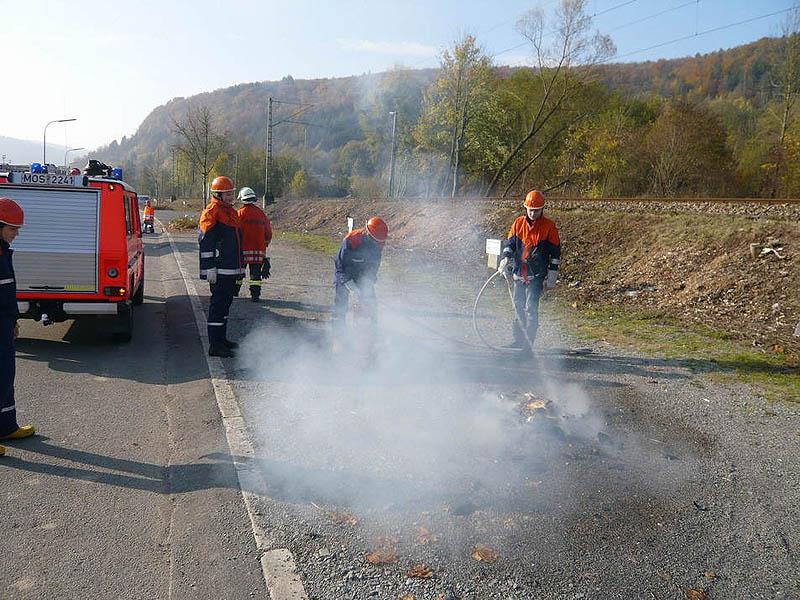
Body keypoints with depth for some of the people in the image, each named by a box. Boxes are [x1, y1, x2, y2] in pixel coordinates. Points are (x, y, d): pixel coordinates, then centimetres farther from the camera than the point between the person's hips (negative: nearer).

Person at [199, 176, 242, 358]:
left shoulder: (230, 211, 19)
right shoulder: (212, 212, -11)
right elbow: (206, 242, -17)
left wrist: (238, 266, 27)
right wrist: (210, 268, -21)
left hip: (231, 269, 10)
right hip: (219, 271, -10)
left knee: (226, 302, 16)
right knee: (218, 304, -8)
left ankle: (222, 338, 27)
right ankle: (215, 345, -4)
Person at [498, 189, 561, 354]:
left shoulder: (549, 226, -3)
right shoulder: (518, 223, 7)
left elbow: (555, 252, 0)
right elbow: (510, 242, 11)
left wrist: (552, 276, -2)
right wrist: (506, 258, -9)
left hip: (537, 275, -5)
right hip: (519, 273, 5)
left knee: (531, 308, -11)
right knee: (518, 306, 12)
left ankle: (529, 343, -7)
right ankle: (519, 339, 26)